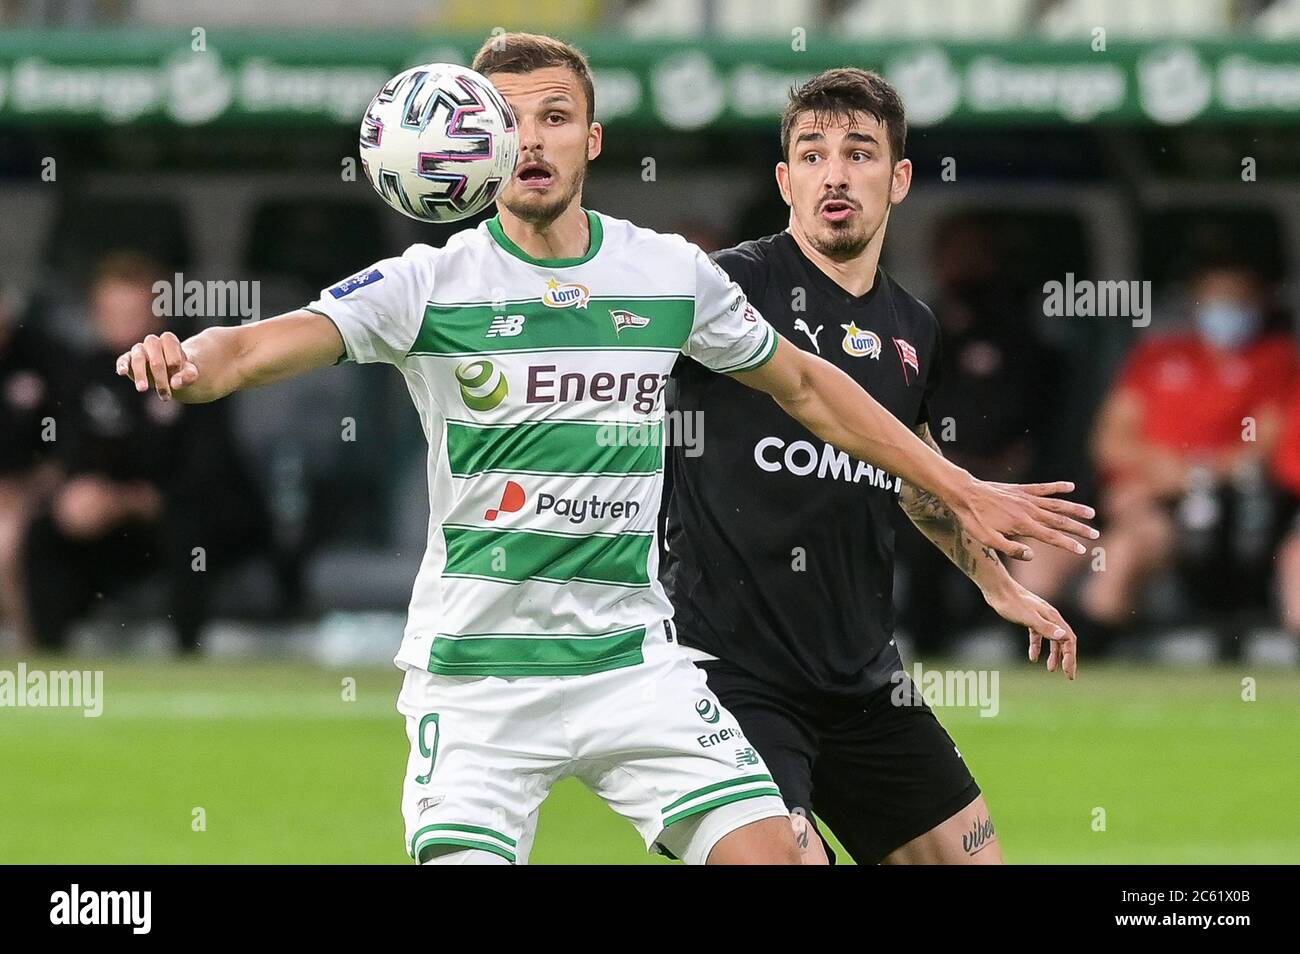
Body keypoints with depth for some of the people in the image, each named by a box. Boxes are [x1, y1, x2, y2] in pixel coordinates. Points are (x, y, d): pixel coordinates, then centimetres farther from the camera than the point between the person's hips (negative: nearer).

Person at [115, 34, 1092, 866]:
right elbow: (260, 347, -19)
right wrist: (186, 362, -43)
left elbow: (803, 385, 18)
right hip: (474, 667, -2)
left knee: (769, 854, -12)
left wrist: (963, 490, 20)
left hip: (634, 663, 2)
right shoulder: (429, 284, -6)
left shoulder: (672, 273, 3)